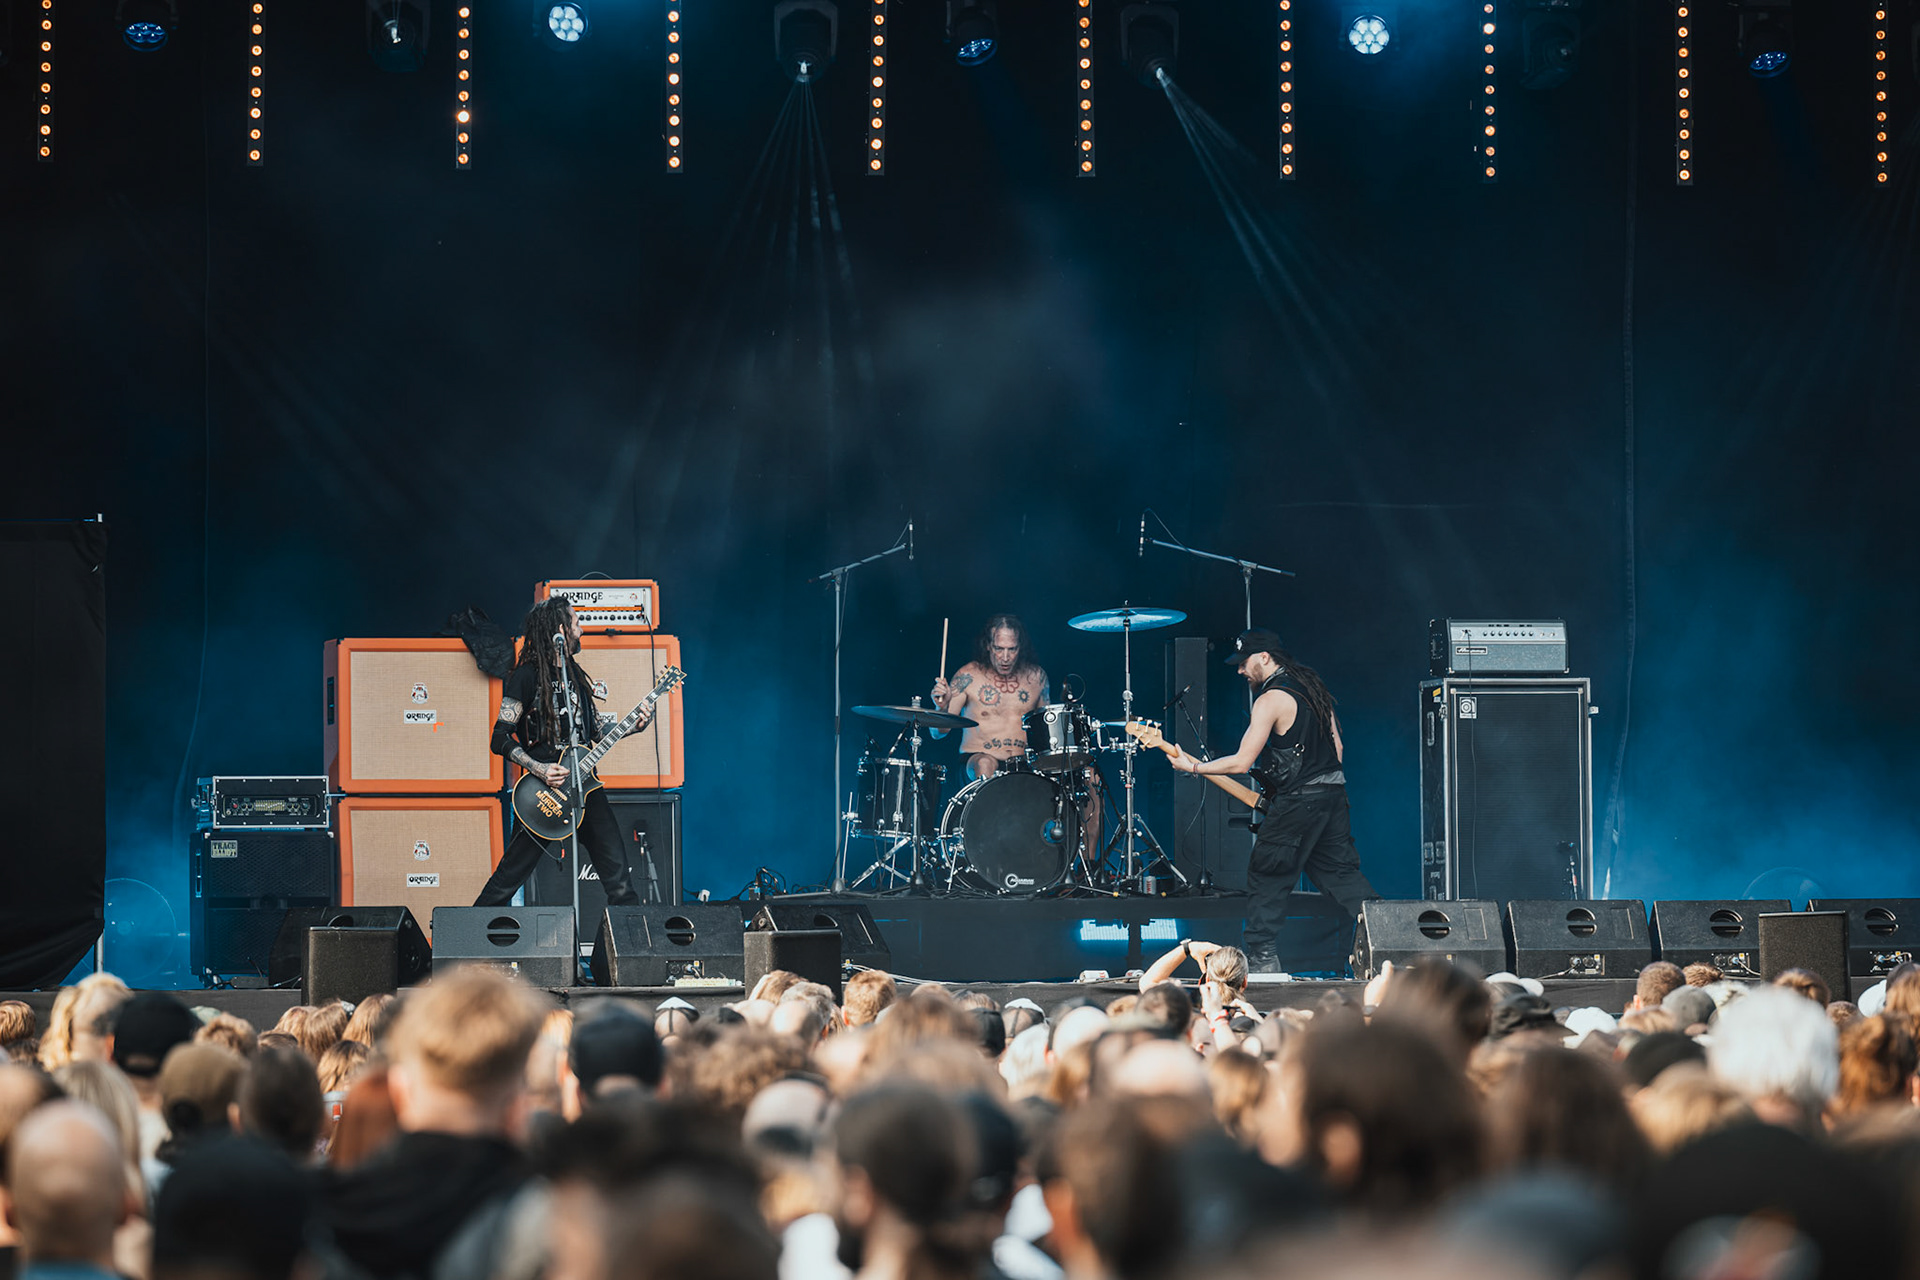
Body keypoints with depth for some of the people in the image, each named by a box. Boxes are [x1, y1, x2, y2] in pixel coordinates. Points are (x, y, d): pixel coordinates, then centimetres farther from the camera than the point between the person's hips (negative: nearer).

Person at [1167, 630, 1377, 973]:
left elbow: (1242, 762, -18)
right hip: (1333, 792, 8)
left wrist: (1194, 767, -8)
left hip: (1296, 802, -8)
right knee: (1342, 874, 12)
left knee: (1266, 880, 2)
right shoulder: (1310, 685, 13)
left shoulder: (1271, 699, -15)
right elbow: (1337, 746, 17)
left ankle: (1262, 960, 2)